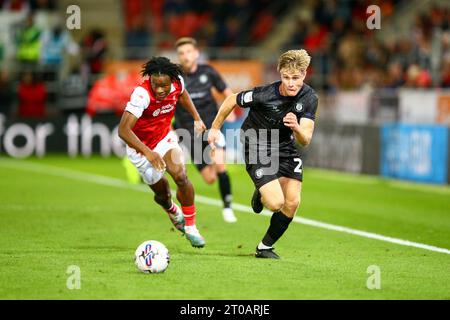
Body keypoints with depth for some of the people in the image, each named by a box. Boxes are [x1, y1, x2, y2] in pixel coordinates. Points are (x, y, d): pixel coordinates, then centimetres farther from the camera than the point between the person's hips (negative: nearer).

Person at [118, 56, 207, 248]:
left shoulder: (177, 82, -18)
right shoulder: (142, 94, -36)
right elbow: (123, 130, -42)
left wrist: (197, 118, 14)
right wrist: (148, 153, -51)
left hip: (165, 138, 3)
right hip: (140, 147, -3)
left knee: (181, 176, -21)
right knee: (161, 192, 8)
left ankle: (190, 227, -4)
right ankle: (173, 212, 47)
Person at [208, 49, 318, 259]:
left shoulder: (309, 98, -16)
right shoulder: (265, 95, -28)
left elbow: (305, 140, -19)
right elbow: (231, 100, -9)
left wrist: (297, 128, -42)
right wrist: (215, 128, 1)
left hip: (286, 148, 5)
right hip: (257, 149, -5)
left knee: (292, 202, -4)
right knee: (276, 203, -19)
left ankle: (265, 248, 17)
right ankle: (261, 195, 21)